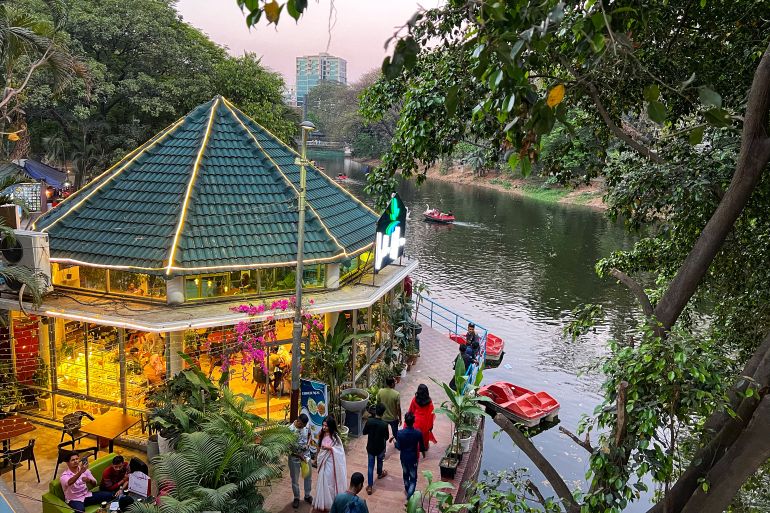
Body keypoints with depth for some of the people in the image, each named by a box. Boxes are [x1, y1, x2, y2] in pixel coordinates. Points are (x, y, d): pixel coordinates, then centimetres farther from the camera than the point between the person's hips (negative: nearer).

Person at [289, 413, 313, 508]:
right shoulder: (290, 430, -26)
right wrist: (299, 455, -21)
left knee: (308, 476, 17)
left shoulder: (306, 426, -11)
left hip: (306, 455, 5)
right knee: (295, 479, 12)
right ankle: (296, 498, 33)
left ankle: (307, 495, 38)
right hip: (294, 457, -4)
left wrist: (308, 443, -8)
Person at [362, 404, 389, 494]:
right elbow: (386, 437, -12)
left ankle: (369, 486, 11)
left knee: (371, 466, 12)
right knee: (379, 461, 29)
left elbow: (364, 432, -3)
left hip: (370, 447, 1)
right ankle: (380, 474, 56)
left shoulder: (369, 421, -18)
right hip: (380, 448, -1)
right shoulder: (384, 424, -25)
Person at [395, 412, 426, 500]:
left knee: (406, 474, 26)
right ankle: (409, 496, 1)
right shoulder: (418, 433, -21)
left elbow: (399, 447, -14)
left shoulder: (400, 433, -22)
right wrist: (423, 452, 15)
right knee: (413, 478, 13)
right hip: (413, 458, -2)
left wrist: (395, 441, 6)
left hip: (404, 458, 2)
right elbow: (421, 446, -6)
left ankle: (407, 491, 46)